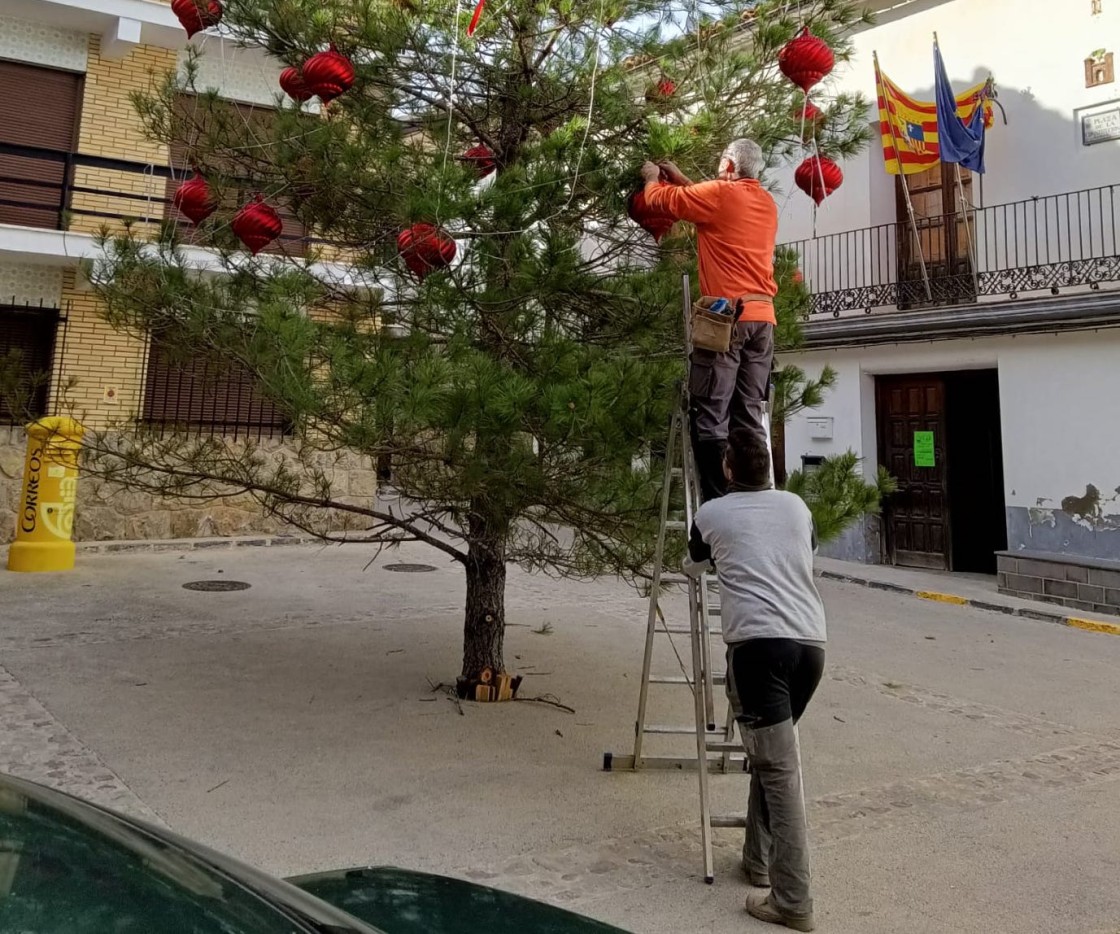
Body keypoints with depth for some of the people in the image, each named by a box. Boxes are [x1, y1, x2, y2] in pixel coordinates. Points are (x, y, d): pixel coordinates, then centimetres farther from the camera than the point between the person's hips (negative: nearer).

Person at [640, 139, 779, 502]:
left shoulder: (720, 193, -1)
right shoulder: (767, 203, 19)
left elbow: (661, 199, 9)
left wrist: (652, 177, 31)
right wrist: (679, 177, 39)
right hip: (763, 317, 7)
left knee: (711, 417, -7)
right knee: (749, 417, 7)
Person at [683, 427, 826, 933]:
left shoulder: (711, 514, 9)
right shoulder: (796, 506, 18)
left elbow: (693, 568, 30)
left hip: (759, 644, -5)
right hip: (811, 643, 5)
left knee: (780, 772, -5)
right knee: (770, 758, 21)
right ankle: (757, 863, 31)